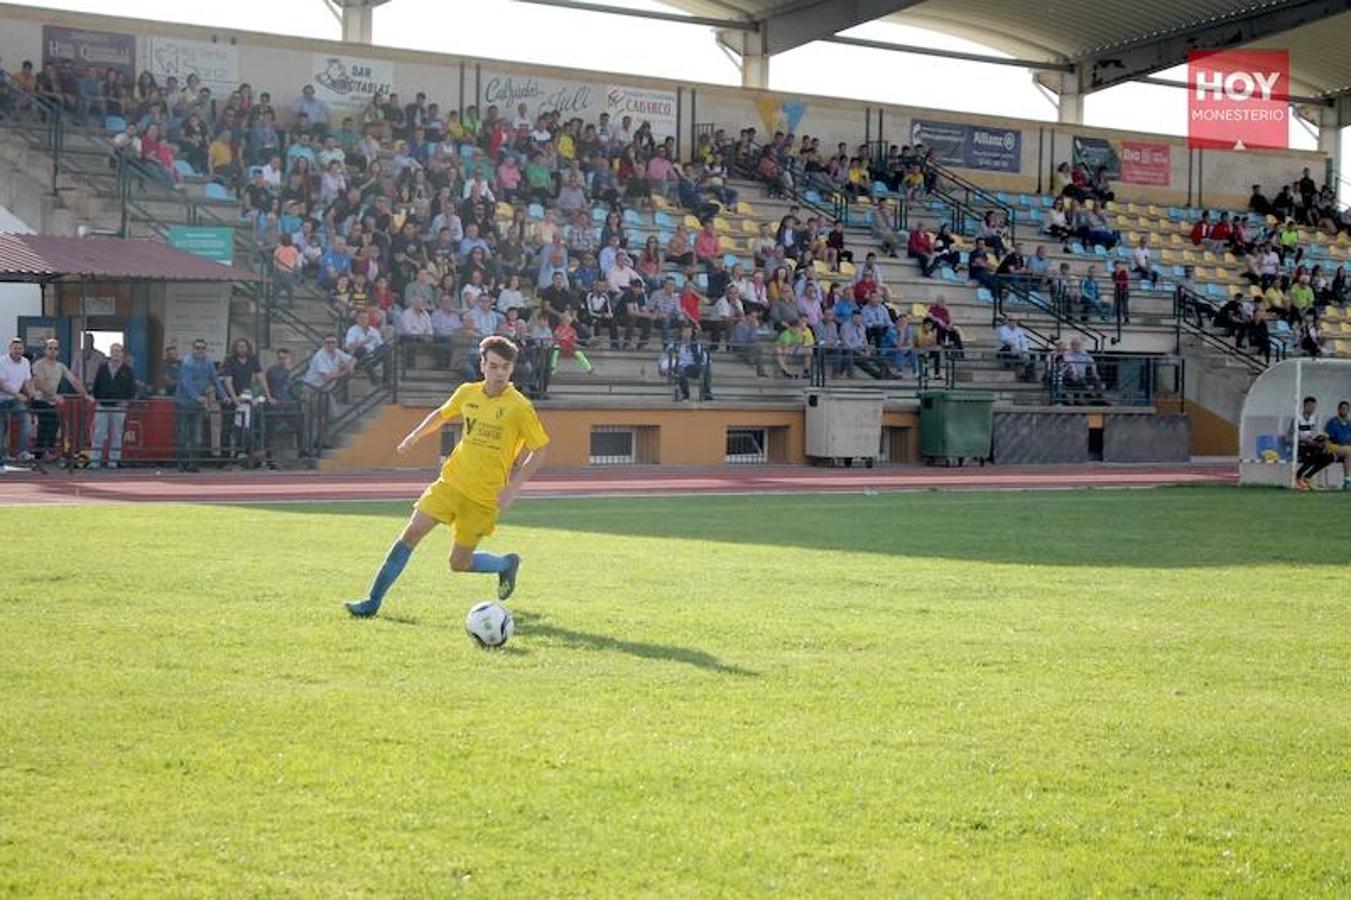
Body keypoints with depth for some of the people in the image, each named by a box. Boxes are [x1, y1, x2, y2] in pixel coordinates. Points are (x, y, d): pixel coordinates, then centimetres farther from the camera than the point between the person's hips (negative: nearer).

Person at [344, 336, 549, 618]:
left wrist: (513, 488, -15)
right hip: (451, 482, 4)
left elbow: (540, 449, -8)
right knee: (411, 533, -5)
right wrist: (415, 436, 9)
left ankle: (507, 564, 29)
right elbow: (441, 414, 23)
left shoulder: (519, 407, -12)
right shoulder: (467, 393, 2)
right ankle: (373, 601, 2)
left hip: (485, 497, -4)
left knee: (459, 563, 0)